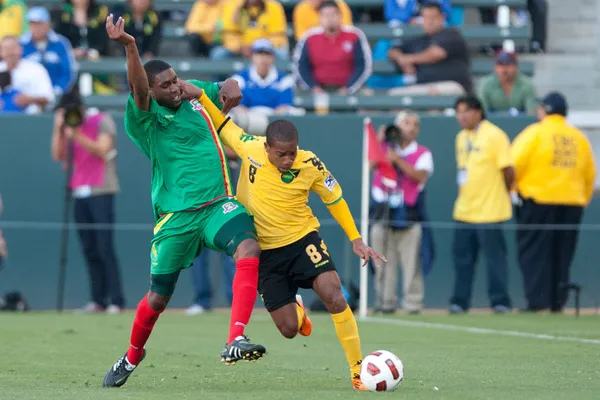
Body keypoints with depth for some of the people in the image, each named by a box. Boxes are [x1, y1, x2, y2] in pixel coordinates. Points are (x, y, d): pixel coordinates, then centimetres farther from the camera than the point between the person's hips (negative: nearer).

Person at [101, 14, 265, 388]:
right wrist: (130, 48, -47)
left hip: (217, 205, 3)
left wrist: (230, 91, 1)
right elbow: (138, 87, -28)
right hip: (176, 214, -3)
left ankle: (235, 342, -38)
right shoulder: (146, 118, -7)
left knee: (249, 247, -29)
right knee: (159, 296, 7)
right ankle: (133, 356, 37)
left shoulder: (196, 97, 8)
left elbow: (229, 88, 26)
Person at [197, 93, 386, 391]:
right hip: (265, 251, 1)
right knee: (289, 329, -1)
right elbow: (223, 125, 4)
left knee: (334, 297, -24)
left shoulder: (311, 165, -15)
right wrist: (200, 95, -6)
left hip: (303, 239, -1)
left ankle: (359, 370, -13)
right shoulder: (249, 148, -15)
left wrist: (356, 240, -3)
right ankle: (296, 310, 40)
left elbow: (334, 199, 0)